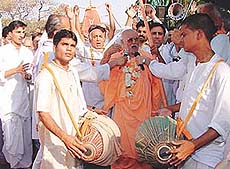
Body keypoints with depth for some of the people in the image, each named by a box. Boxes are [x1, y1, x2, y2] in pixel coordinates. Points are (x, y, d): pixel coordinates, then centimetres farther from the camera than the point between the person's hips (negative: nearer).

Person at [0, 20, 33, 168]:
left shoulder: (28, 53, 13)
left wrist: (28, 75, -3)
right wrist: (16, 70, -17)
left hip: (23, 98, 5)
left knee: (26, 133, 4)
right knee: (13, 135, -7)